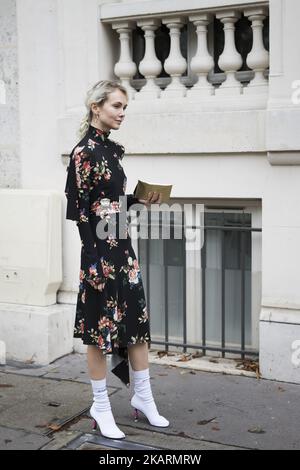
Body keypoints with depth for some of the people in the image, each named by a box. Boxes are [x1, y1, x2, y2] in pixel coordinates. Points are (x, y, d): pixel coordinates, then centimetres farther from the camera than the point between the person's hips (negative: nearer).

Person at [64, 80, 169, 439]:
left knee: (138, 321, 13)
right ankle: (101, 407, 18)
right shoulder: (84, 151, -13)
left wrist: (140, 200, 6)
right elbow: (81, 209, -17)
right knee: (101, 328, 3)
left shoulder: (111, 148, 12)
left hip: (122, 247, 8)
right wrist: (96, 261, -19)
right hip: (100, 252, -8)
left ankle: (143, 397, 27)